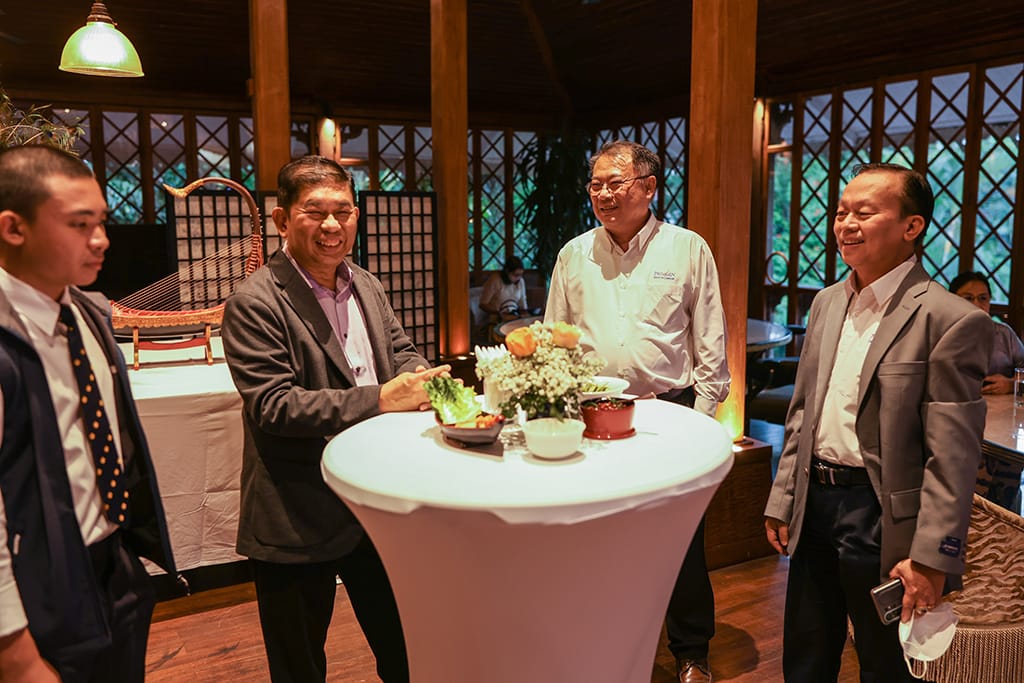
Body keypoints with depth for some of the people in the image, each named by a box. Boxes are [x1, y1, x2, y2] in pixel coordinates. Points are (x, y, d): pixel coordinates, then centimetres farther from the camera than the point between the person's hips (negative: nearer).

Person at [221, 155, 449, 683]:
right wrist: (377, 400, -28)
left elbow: (399, 351, 13)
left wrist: (420, 378, -11)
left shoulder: (368, 287, 7)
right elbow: (272, 406, -22)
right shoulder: (254, 304, -16)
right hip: (298, 522, -6)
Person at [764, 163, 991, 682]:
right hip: (814, 504, 6)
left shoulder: (950, 320, -14)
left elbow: (952, 457, -16)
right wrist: (782, 500, 10)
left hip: (881, 517, -6)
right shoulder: (827, 303, 7)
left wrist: (932, 557, -17)